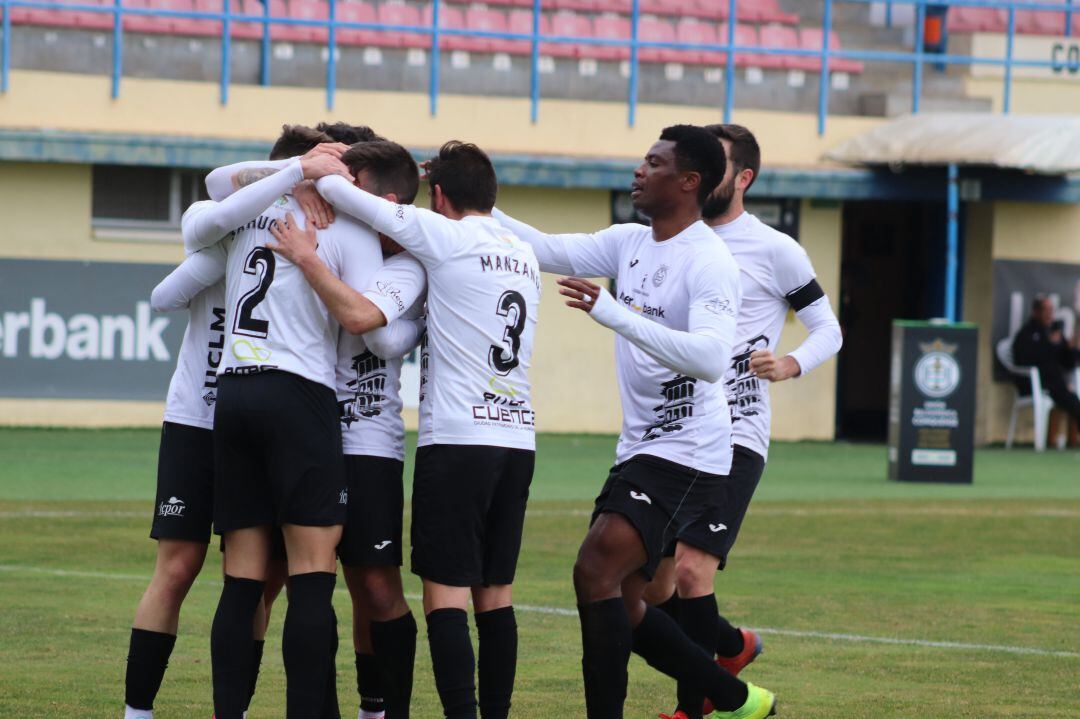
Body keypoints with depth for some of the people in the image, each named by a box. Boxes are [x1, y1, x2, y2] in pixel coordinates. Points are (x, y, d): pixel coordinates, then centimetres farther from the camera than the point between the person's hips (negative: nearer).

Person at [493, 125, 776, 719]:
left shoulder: (708, 263, -18)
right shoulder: (629, 243, 9)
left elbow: (710, 358, -31)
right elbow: (547, 249, 13)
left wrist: (612, 313, -37)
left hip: (684, 453, -9)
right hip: (638, 448, 9)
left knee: (596, 572, -22)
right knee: (622, 605, 12)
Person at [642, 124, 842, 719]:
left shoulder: (774, 250, -4)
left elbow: (828, 329, 0)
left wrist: (789, 365, -18)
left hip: (735, 438, -6)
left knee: (691, 569, -20)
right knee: (651, 584, 3)